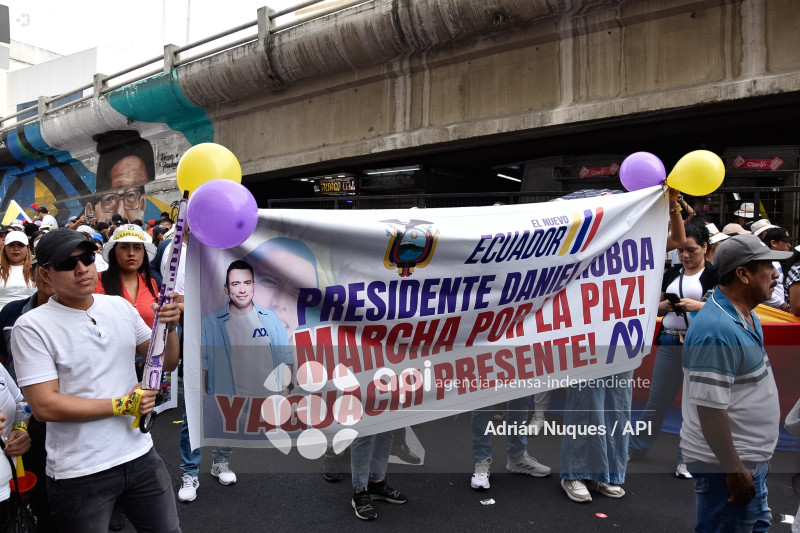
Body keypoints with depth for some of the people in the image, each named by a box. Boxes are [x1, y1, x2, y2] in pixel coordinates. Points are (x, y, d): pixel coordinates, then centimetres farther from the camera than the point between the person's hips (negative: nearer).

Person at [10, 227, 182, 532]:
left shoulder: (120, 307, 3)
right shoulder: (32, 326, -10)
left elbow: (167, 363, 7)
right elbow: (44, 406, -16)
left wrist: (169, 327, -12)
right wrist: (121, 406, -14)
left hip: (140, 456, 4)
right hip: (79, 473, -4)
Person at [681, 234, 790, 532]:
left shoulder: (747, 315, 6)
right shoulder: (717, 329, -27)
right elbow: (710, 406, -28)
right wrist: (735, 471, -23)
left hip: (751, 458, 10)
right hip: (727, 463, -10)